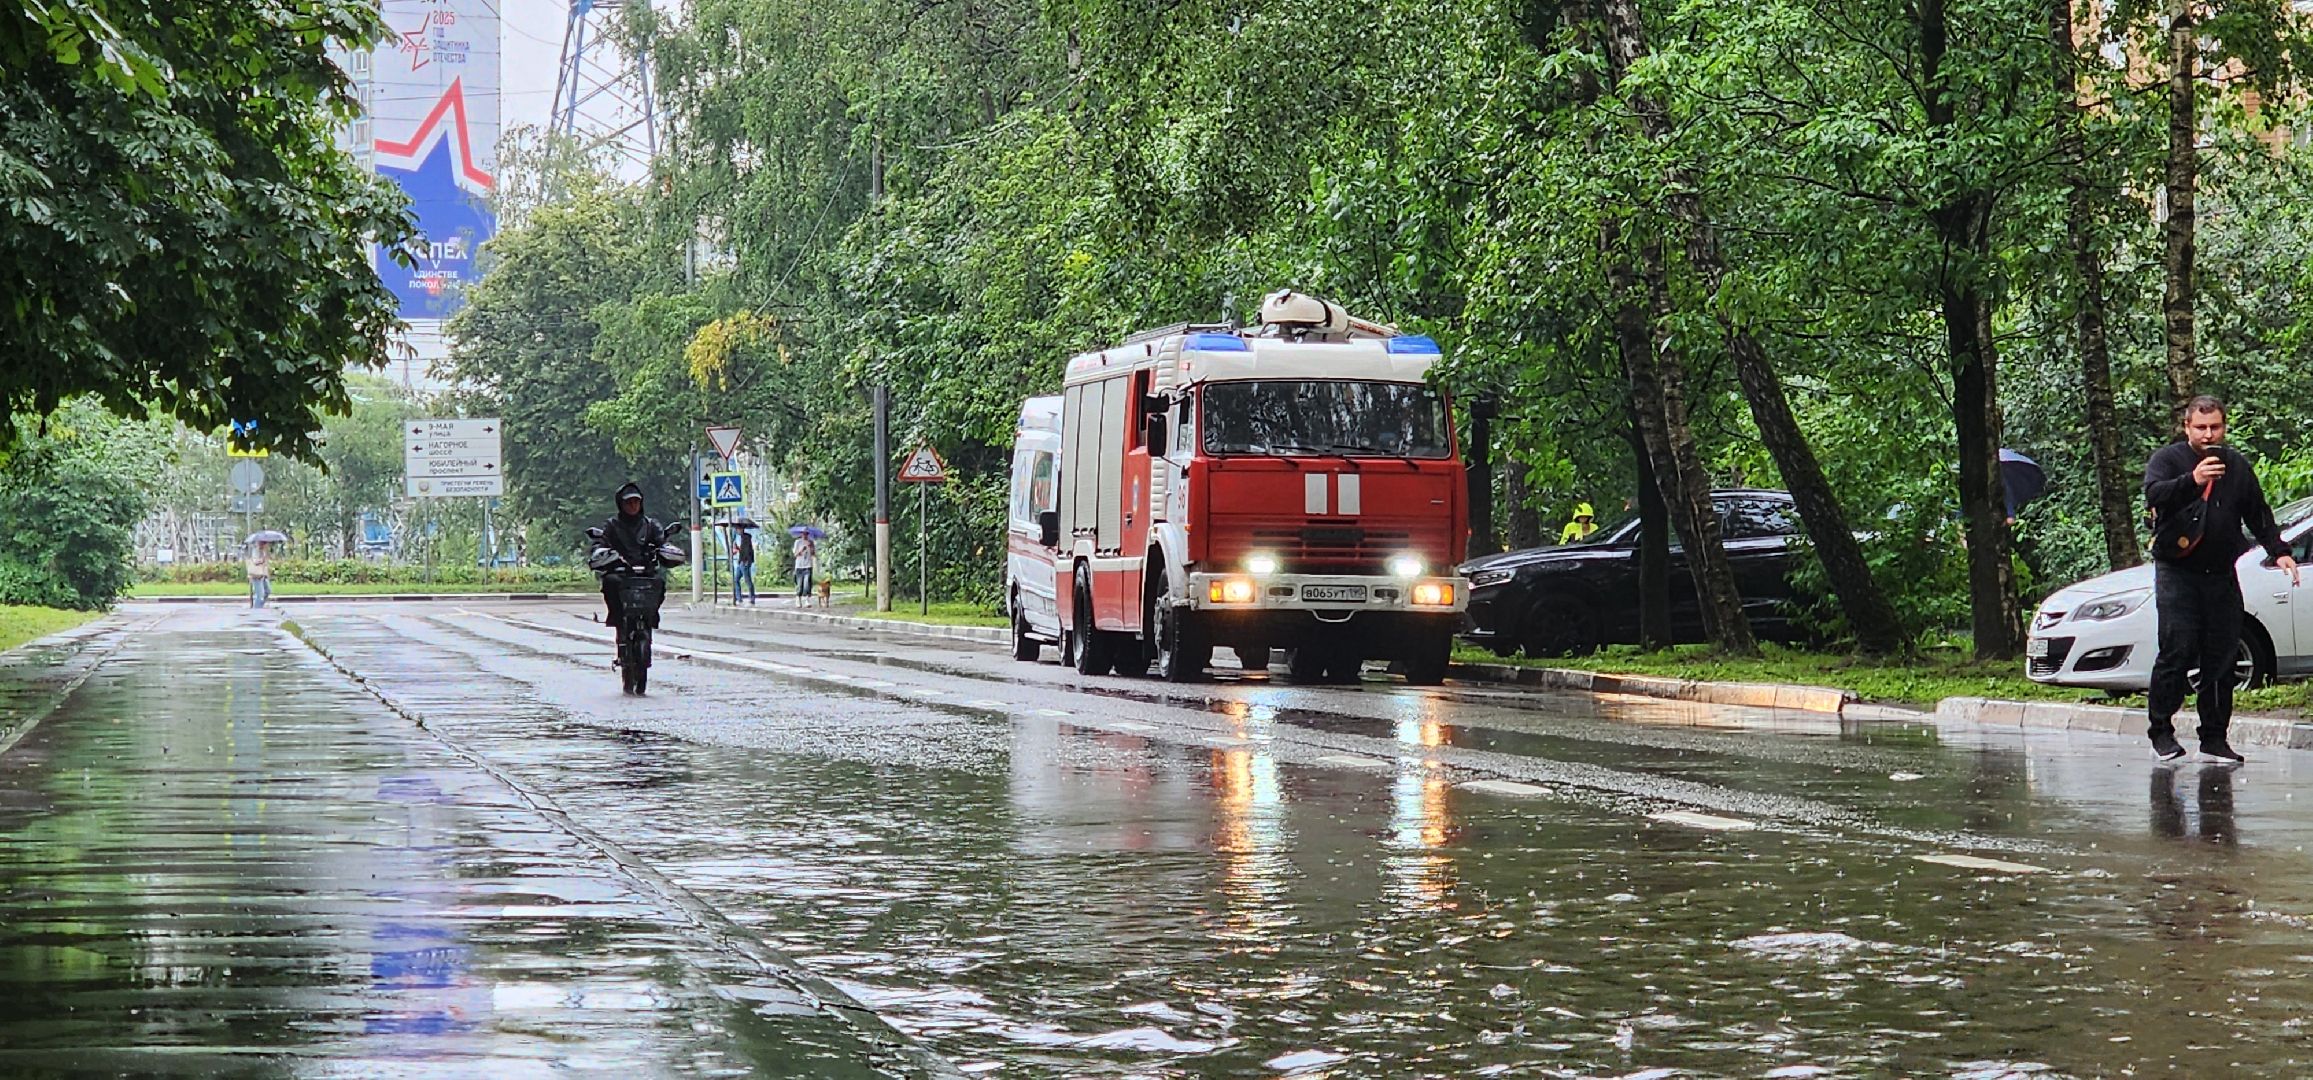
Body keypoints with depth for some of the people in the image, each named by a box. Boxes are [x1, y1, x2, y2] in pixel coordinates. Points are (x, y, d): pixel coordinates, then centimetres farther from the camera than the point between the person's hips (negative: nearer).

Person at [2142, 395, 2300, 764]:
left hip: (2222, 576, 4)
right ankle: (2161, 730, -4)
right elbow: (2154, 495, -19)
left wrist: (2278, 551, 8)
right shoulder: (2167, 459, 0)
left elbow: (2258, 513, 20)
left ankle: (2214, 738, 6)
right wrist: (2192, 480, -34)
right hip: (2177, 572, -4)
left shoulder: (2236, 465, 15)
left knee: (2221, 658, 1)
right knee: (2177, 651, -13)